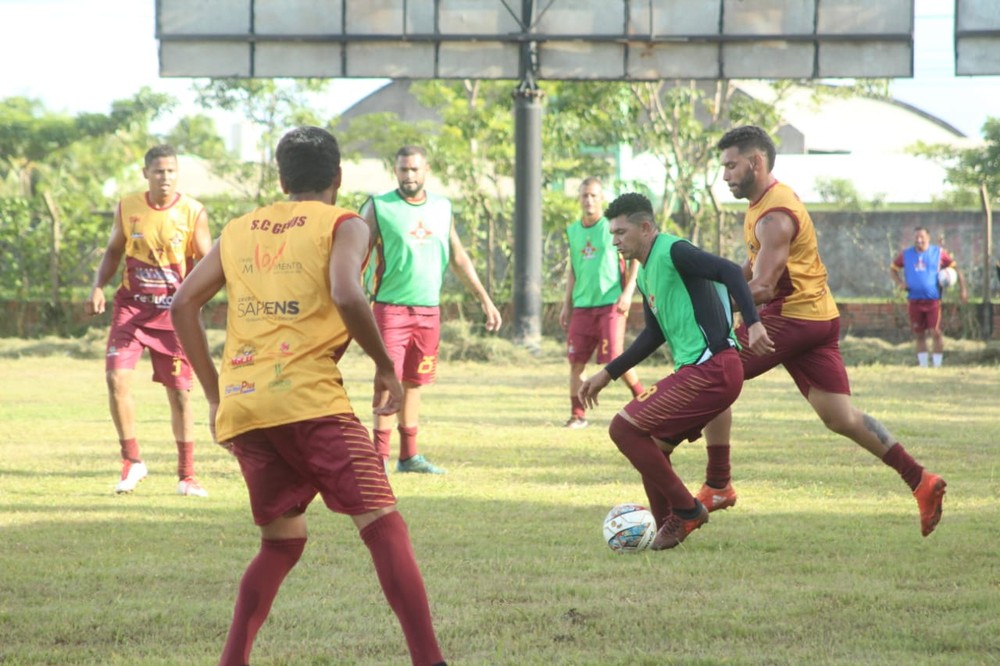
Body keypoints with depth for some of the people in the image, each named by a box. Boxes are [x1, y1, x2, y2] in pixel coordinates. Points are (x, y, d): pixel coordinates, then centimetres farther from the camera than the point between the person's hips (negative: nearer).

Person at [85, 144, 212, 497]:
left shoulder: (193, 212, -7)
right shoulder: (127, 208, 0)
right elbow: (114, 251, 13)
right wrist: (98, 287, -2)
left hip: (173, 310, -1)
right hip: (132, 305, 1)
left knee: (179, 391, 1)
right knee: (117, 377, -14)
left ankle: (186, 476, 11)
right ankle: (132, 461, 2)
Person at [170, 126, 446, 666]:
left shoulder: (239, 231, 20)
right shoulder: (344, 226, 4)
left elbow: (183, 305, 14)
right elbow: (347, 296, -15)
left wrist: (214, 393, 18)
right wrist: (385, 367, -2)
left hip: (240, 405, 6)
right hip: (309, 399, -6)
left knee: (282, 540, 21)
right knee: (383, 525, -8)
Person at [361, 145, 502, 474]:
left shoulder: (442, 209, 11)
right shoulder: (378, 208, -4)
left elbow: (458, 258, 19)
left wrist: (485, 299, 16)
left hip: (429, 310, 5)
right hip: (390, 308, -5)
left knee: (413, 383, 10)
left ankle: (409, 456, 16)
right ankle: (380, 457, -7)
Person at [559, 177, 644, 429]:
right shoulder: (573, 231, 13)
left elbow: (636, 258, -1)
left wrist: (628, 292, -10)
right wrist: (566, 304, 16)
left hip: (610, 303, -5)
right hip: (582, 305, 5)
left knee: (614, 358, -10)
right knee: (576, 360, 0)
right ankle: (578, 414, 7)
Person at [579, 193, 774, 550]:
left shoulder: (672, 252, -9)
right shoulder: (645, 274, 20)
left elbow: (729, 271, -20)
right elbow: (654, 334, 31)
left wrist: (753, 323, -32)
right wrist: (607, 374, 30)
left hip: (708, 370, -10)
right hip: (698, 371, 10)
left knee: (624, 428, -10)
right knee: (651, 446, 18)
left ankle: (685, 511, -4)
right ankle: (668, 530, 21)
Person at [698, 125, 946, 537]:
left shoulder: (775, 216, -18)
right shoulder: (765, 202, 15)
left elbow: (761, 289, -25)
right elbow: (755, 268, 26)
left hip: (792, 318, -10)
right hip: (819, 317, 10)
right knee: (840, 416, 8)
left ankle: (717, 487, -4)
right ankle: (921, 482, 4)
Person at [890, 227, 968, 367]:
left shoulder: (938, 253, 1)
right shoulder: (906, 255, 7)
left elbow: (955, 268, 7)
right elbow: (893, 268, 20)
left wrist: (962, 288, 1)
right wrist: (899, 283, 2)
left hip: (933, 300, -3)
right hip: (914, 301, 3)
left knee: (935, 332, -11)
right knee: (919, 335, 9)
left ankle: (937, 364, -1)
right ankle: (923, 365, 20)